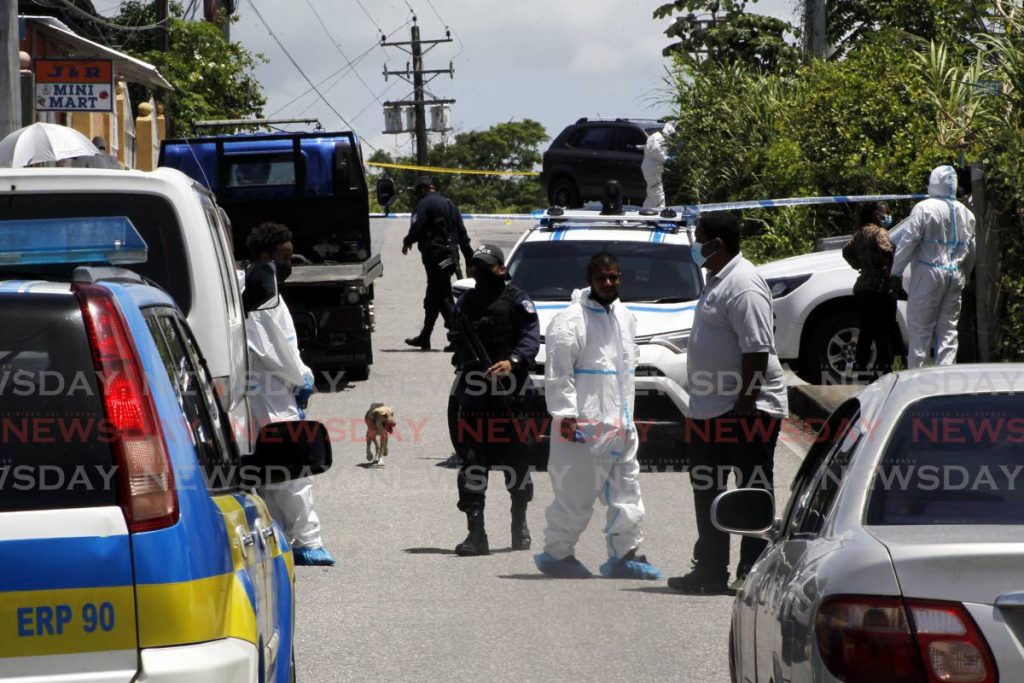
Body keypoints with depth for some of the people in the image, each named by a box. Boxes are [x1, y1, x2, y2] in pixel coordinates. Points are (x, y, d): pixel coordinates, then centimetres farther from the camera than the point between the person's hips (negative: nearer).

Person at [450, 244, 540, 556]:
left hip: (508, 392, -3)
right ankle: (476, 533, -7)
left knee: (515, 459, 6)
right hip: (474, 396, 4)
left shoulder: (516, 300, 2)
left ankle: (520, 525, 22)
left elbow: (531, 336, -8)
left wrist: (512, 361, -24)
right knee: (473, 463, -5)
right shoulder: (465, 303, 17)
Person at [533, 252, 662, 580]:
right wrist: (566, 416, -19)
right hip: (585, 426, -8)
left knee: (627, 492, 10)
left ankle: (624, 554, 16)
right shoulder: (570, 320, -11)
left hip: (620, 425, 8)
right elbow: (557, 373, -14)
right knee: (576, 495, -4)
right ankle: (556, 553, 7)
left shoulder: (625, 318, 15)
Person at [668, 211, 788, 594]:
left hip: (746, 410, -11)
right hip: (712, 411, 11)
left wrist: (744, 405, -25)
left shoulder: (743, 286, -17)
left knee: (752, 492, -4)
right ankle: (710, 571, 21)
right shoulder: (719, 282, 16)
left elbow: (757, 351, -23)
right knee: (708, 491, 14)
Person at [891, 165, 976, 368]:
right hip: (955, 276, 5)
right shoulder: (965, 213, 12)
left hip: (928, 275, -5)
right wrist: (964, 275, 29)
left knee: (920, 329, -2)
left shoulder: (924, 208, -9)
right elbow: (970, 249, 19)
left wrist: (896, 271, -4)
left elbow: (908, 242, -11)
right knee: (948, 329, 8)